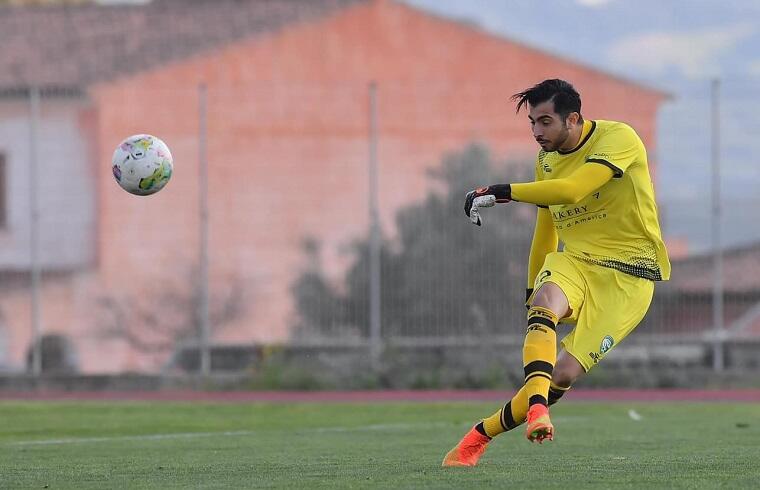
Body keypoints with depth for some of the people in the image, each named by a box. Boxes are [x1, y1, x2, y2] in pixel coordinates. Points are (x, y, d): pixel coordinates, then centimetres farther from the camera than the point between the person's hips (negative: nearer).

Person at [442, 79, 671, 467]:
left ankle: (482, 434, -1)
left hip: (627, 273, -5)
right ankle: (537, 411, -49)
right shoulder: (547, 159, 10)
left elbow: (571, 190, -29)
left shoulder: (618, 138, -14)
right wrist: (532, 287, 29)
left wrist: (498, 192, -28)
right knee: (545, 300, -33)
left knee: (565, 372, -16)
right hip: (572, 260, 5)